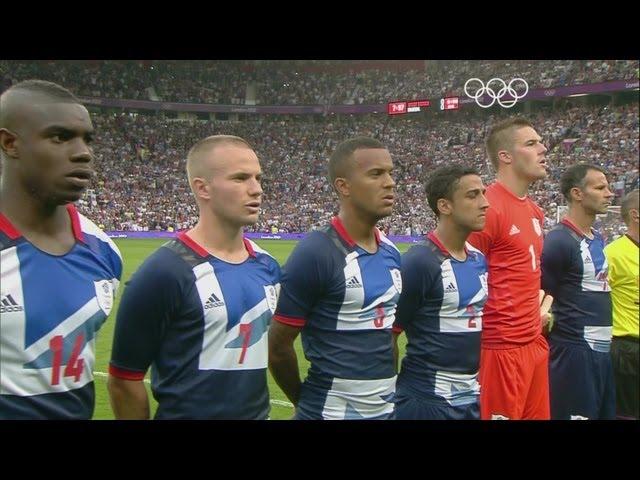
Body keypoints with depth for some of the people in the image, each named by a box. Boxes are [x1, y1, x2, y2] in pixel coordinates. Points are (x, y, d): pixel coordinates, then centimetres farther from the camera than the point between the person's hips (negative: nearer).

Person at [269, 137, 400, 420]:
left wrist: (387, 391, 14)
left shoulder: (391, 253, 4)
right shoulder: (315, 253, -18)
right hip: (332, 410, -6)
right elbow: (277, 347, -14)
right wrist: (306, 402, 0)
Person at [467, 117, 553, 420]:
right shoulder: (488, 207, -16)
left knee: (537, 413, 17)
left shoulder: (536, 212, 13)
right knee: (503, 414, 2)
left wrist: (542, 307, 12)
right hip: (502, 347, -9)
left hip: (536, 342, 9)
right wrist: (492, 323, -11)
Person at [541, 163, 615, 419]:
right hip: (574, 350, -9)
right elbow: (541, 294, -11)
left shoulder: (598, 239, 12)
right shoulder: (559, 240, -15)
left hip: (602, 348, 9)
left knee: (605, 412, 14)